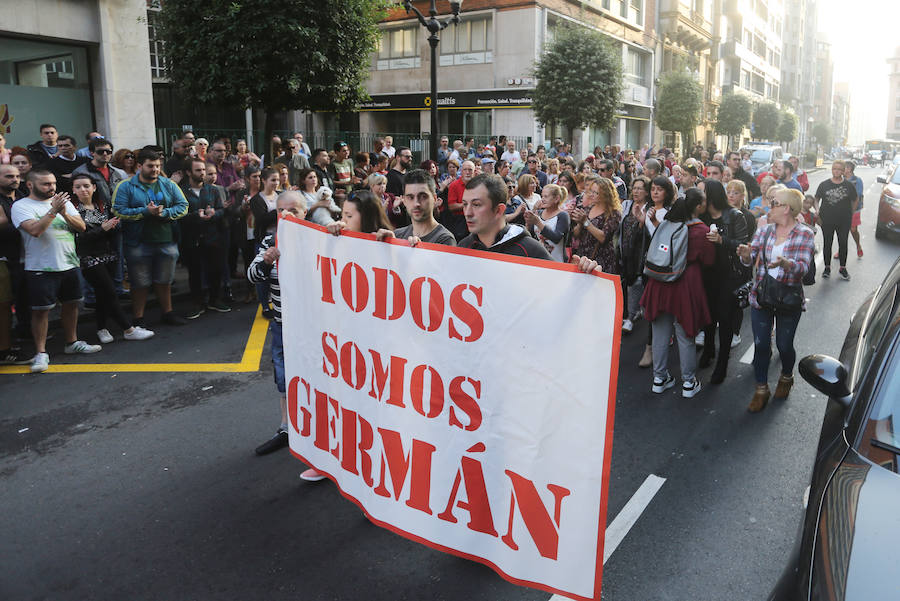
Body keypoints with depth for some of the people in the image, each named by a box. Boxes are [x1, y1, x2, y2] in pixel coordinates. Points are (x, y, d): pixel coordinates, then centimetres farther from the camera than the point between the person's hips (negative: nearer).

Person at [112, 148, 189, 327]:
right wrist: (145, 211, -18)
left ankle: (168, 312, 30)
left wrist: (164, 212, -13)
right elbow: (118, 211, -10)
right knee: (140, 283, 5)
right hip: (138, 244, -3)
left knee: (164, 281, 15)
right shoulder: (125, 186, -1)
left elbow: (183, 206, 4)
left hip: (166, 242, 3)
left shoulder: (168, 185, 9)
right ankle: (138, 319, 18)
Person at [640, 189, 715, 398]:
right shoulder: (702, 230, -13)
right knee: (685, 335, 8)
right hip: (685, 286, -4)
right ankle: (688, 382, 19)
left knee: (660, 332, 14)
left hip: (660, 284, 4)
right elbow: (708, 261, -3)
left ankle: (659, 378, 24)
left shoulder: (668, 222, -1)